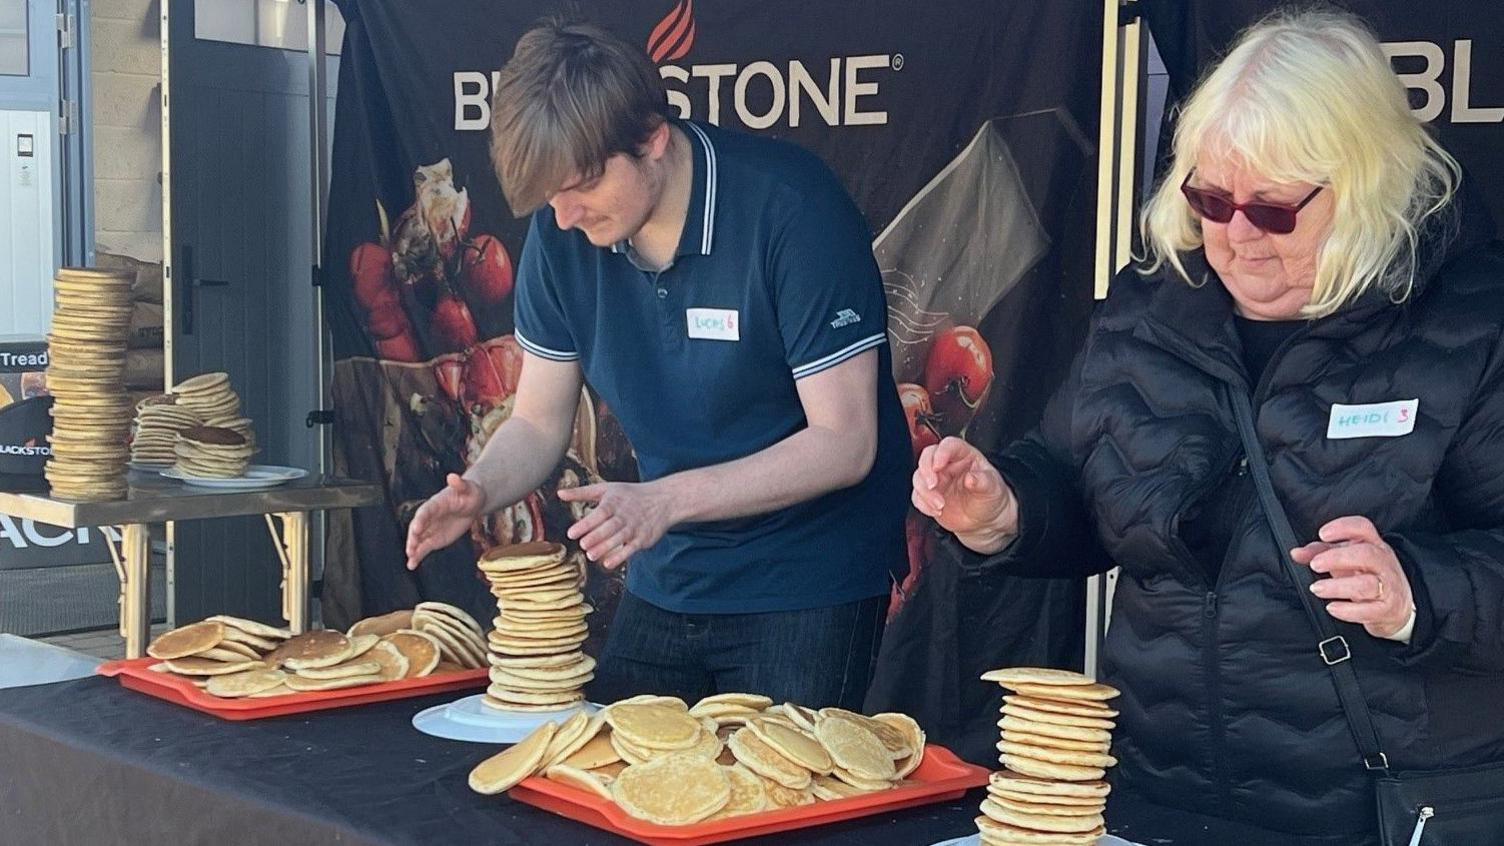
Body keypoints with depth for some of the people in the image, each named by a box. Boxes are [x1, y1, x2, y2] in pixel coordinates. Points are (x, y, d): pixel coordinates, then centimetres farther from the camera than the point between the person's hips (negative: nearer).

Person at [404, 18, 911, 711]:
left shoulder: (791, 207, -21)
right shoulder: (562, 232, -4)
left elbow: (844, 443, -21)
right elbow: (538, 424, 5)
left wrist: (667, 499, -30)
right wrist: (480, 490, -17)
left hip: (806, 587, -5)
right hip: (663, 583, 6)